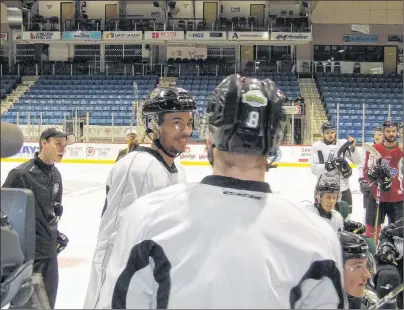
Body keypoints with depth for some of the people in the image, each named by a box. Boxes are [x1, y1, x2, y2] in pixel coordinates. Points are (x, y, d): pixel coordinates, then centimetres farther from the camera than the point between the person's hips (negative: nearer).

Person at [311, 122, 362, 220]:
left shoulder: (343, 143, 0)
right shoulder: (317, 146, -5)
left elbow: (357, 161, -2)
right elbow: (314, 169, -13)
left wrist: (353, 147, -18)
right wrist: (328, 166, -28)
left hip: (343, 187, 2)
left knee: (345, 217, 10)